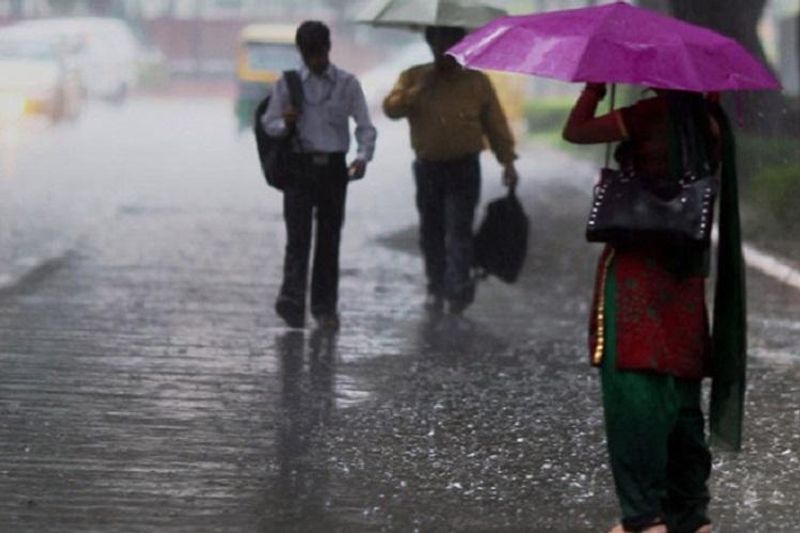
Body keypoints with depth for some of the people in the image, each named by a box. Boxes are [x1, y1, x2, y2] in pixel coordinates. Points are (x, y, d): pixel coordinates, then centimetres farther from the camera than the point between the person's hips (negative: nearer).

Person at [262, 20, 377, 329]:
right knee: (298, 234, -11)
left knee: (329, 237, 5)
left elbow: (365, 126, 4)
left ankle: (325, 306, 13)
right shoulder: (288, 84, 5)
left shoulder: (347, 84, 5)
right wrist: (285, 124, -13)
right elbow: (269, 123, 10)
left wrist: (363, 156, -14)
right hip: (299, 166, -1)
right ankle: (292, 301, -18)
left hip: (333, 167, 1)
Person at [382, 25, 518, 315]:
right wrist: (419, 90, -17)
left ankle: (459, 289, -13)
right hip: (428, 168, 2)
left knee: (459, 231, -10)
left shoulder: (476, 82, 4)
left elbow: (496, 123, 6)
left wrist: (507, 161, 2)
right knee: (431, 232, 9)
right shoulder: (414, 78, 6)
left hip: (463, 168, -2)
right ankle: (436, 288, 19)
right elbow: (391, 108, -8)